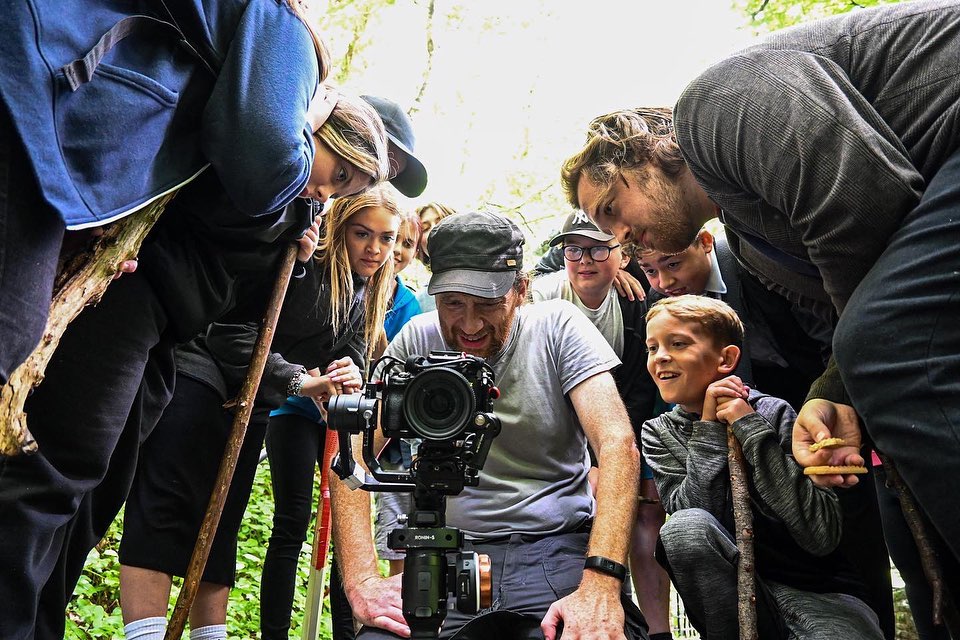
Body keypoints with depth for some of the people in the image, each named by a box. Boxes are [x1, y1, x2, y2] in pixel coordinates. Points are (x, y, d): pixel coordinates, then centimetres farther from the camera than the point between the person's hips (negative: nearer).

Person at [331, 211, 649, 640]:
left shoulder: (558, 326, -3)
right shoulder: (417, 340, 1)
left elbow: (617, 445, -12)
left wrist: (600, 586, -25)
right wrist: (362, 580, -17)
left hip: (559, 548, -1)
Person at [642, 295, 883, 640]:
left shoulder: (773, 414, -6)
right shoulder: (659, 433, 3)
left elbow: (823, 536, -16)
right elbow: (692, 521, -13)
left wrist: (751, 427, -16)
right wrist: (708, 427, -14)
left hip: (817, 592, -4)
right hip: (731, 599, 4)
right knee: (685, 526, -27)